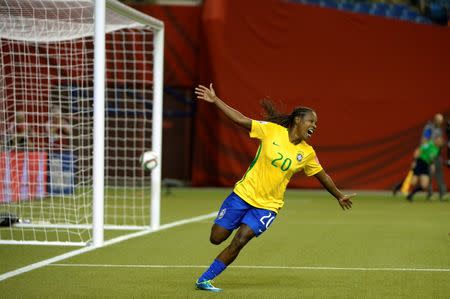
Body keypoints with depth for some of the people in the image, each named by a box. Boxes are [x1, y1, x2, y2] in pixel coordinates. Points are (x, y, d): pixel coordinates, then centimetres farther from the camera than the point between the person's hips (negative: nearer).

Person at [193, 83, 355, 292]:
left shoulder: (307, 153, 1)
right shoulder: (272, 130, -7)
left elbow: (322, 176, 17)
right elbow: (241, 120, -9)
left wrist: (339, 196, 26)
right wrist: (215, 100, -16)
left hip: (268, 206, 1)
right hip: (244, 194, -1)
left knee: (239, 241, -15)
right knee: (216, 238, -3)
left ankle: (205, 279, -5)